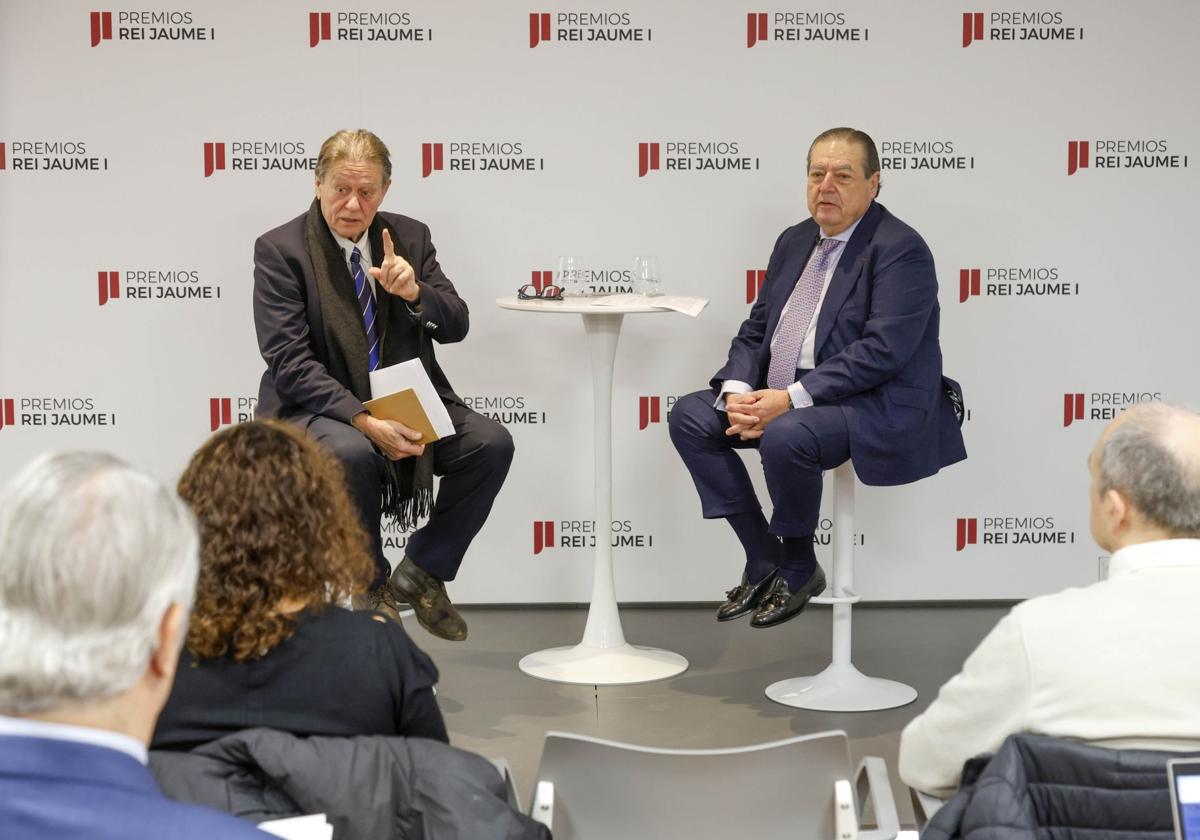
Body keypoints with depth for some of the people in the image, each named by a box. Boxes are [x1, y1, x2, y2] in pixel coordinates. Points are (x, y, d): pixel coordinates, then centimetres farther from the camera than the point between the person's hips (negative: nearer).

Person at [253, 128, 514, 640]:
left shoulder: (410, 237, 7)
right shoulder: (280, 250, -7)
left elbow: (455, 326, 4)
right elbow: (291, 363, -15)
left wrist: (414, 292, -19)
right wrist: (364, 420, -27)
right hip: (318, 407, -4)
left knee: (492, 443, -19)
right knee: (351, 454, -37)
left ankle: (420, 572, 1)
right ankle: (372, 591, -10)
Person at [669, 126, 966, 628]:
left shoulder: (900, 249, -12)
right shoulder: (795, 241, 14)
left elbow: (882, 351, -22)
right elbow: (755, 330, 14)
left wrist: (791, 398, -26)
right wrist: (739, 391, -8)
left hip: (877, 405, -9)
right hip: (780, 397, 9)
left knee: (786, 436, -34)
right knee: (689, 417, -3)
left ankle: (799, 568, -6)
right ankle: (762, 561, 2)